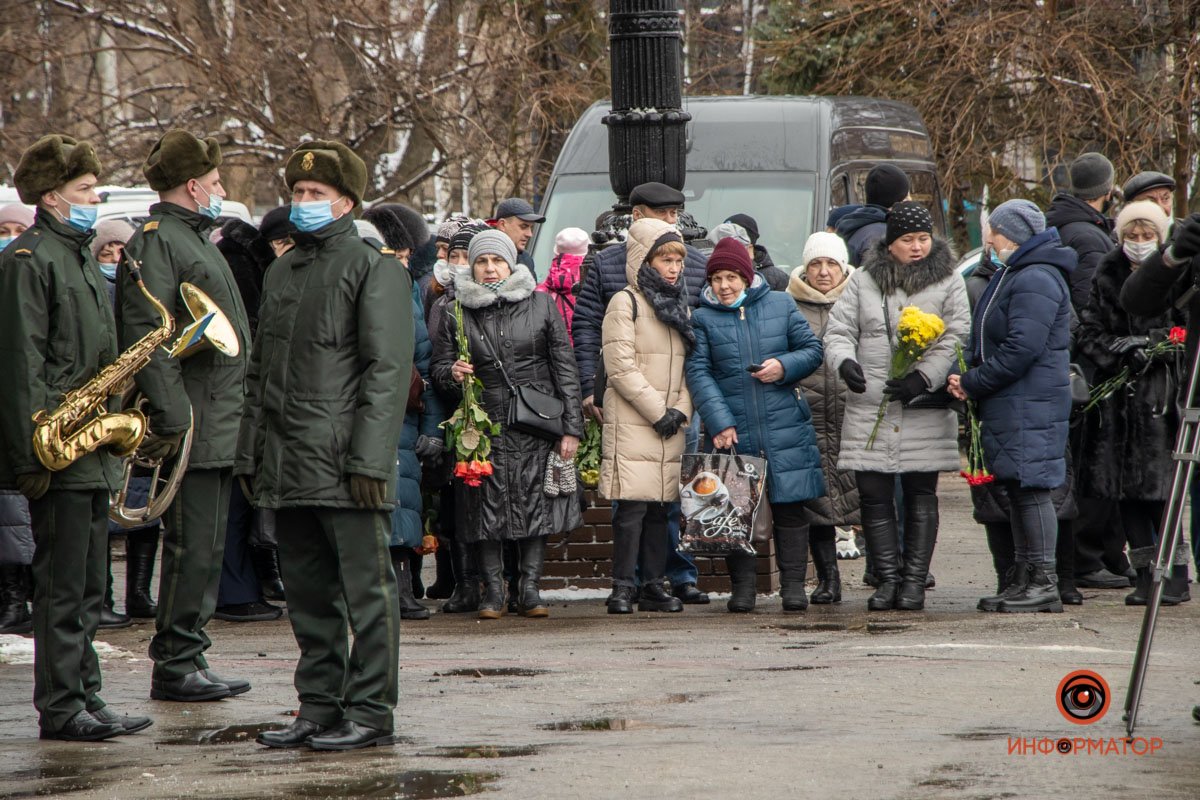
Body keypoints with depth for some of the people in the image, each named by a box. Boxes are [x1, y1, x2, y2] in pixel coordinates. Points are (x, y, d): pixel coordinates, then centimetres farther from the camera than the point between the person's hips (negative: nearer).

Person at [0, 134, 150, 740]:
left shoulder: (82, 258, 19)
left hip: (93, 452, 9)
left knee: (88, 586, 11)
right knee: (63, 585, -6)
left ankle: (84, 698, 16)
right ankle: (60, 708, -3)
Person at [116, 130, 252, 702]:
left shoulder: (198, 239, 21)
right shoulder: (155, 242, -11)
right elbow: (146, 335, -20)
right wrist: (172, 419, -25)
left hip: (220, 427, 10)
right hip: (193, 428, -10)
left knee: (204, 548, 11)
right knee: (192, 546, -8)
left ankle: (188, 660, 15)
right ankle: (175, 665, -4)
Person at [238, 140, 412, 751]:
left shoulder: (374, 269, -4)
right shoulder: (282, 272, 19)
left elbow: (387, 371, -11)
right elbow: (259, 372, 22)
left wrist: (368, 459, -18)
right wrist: (250, 453, 14)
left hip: (344, 464, -7)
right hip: (289, 466, 7)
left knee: (366, 590, -3)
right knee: (309, 594, 11)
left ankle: (370, 713, 0)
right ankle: (319, 708, 17)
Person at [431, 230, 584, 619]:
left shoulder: (541, 305, 6)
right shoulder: (457, 314, 7)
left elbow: (565, 368, 6)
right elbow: (439, 368, 13)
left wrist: (571, 427, 1)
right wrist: (452, 374, -13)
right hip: (484, 426, 0)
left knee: (535, 506, 0)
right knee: (487, 507, -3)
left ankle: (529, 590, 7)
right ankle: (492, 591, 3)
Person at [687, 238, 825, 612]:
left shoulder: (780, 305, 8)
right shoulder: (703, 318, 5)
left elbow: (813, 350, 11)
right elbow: (698, 372, -3)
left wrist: (785, 367, -9)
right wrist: (719, 423, -14)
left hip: (784, 426, 0)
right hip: (733, 431, 0)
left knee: (790, 507, 0)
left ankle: (793, 585, 6)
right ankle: (742, 586, 7)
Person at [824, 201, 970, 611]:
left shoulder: (947, 282, 6)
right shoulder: (864, 281, 11)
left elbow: (956, 338, -3)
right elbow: (838, 330, 7)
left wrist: (924, 378, -17)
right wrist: (845, 361, -15)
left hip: (925, 408, -1)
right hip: (870, 407, 2)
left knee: (920, 496, 2)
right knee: (874, 495, 0)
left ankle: (914, 581, 6)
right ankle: (888, 579, 7)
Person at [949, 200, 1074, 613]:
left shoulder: (1036, 281, -15)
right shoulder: (1012, 276, 19)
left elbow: (1022, 347, -23)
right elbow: (991, 342, 23)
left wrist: (973, 383, -15)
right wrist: (968, 375, 4)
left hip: (1030, 406, -11)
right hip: (1009, 404, 11)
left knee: (1031, 487, -10)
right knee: (1017, 490, 12)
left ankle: (1045, 583, -9)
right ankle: (1025, 579, 17)